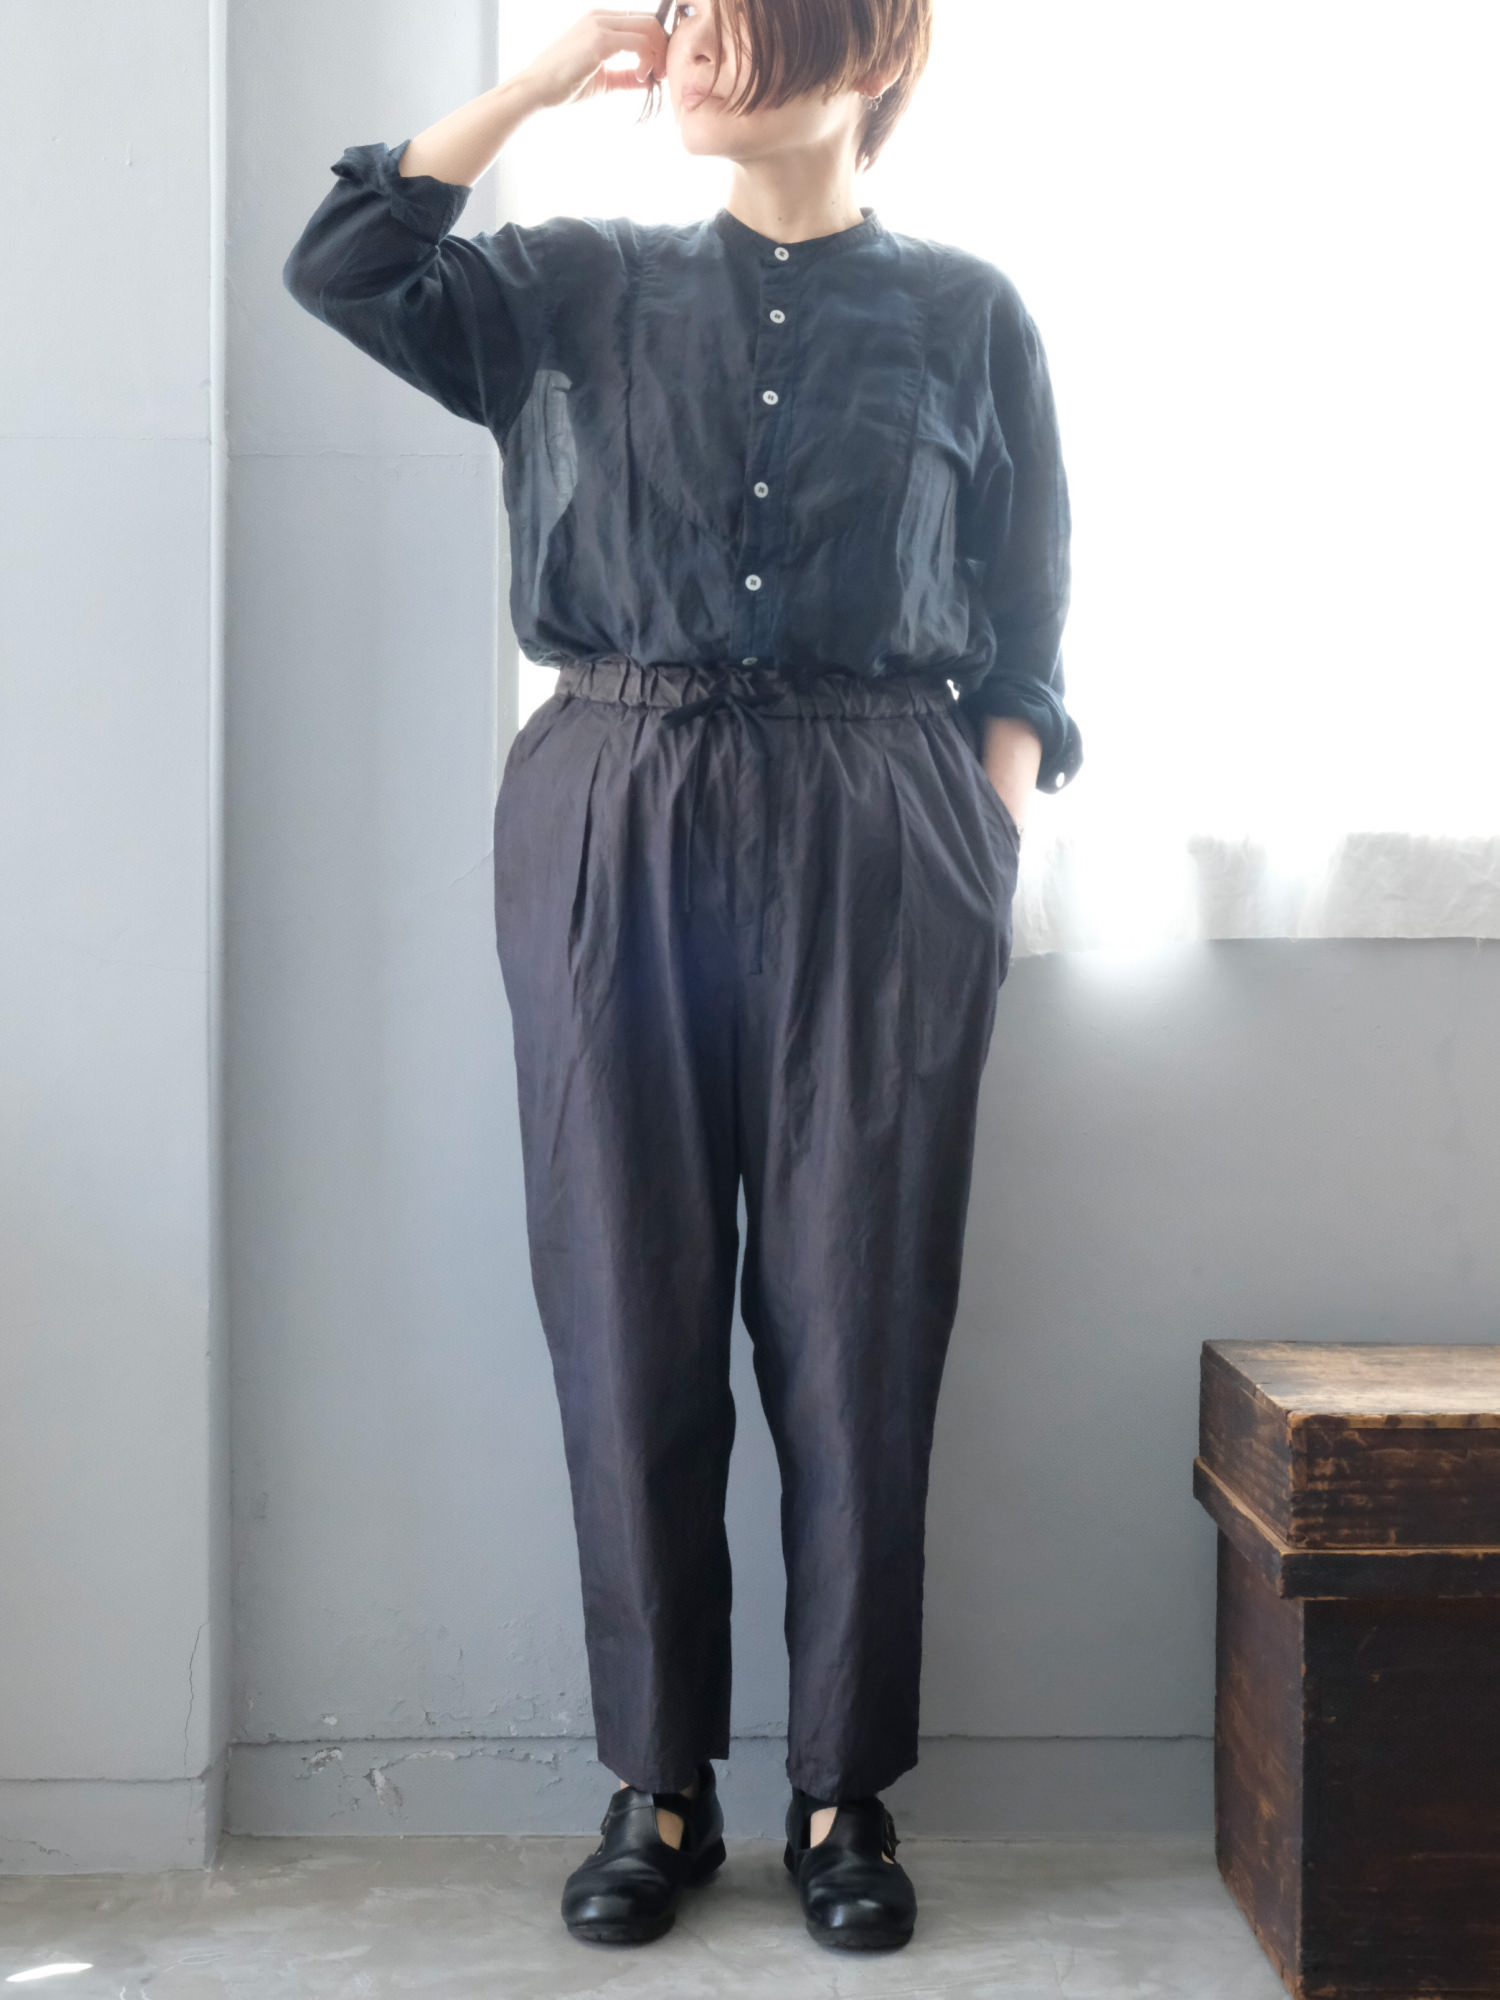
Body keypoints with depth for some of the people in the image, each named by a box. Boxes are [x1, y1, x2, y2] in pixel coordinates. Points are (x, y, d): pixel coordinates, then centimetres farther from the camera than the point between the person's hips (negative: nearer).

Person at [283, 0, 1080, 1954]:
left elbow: (1022, 633, 10)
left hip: (877, 836, -1)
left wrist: (996, 843, -2)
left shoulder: (966, 314, 10)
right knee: (631, 1313, 2)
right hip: (613, 826, 2)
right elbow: (347, 267, 4)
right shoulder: (582, 288, 15)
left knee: (856, 1321, -1)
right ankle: (659, 1783, 14)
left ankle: (843, 1790, 12)